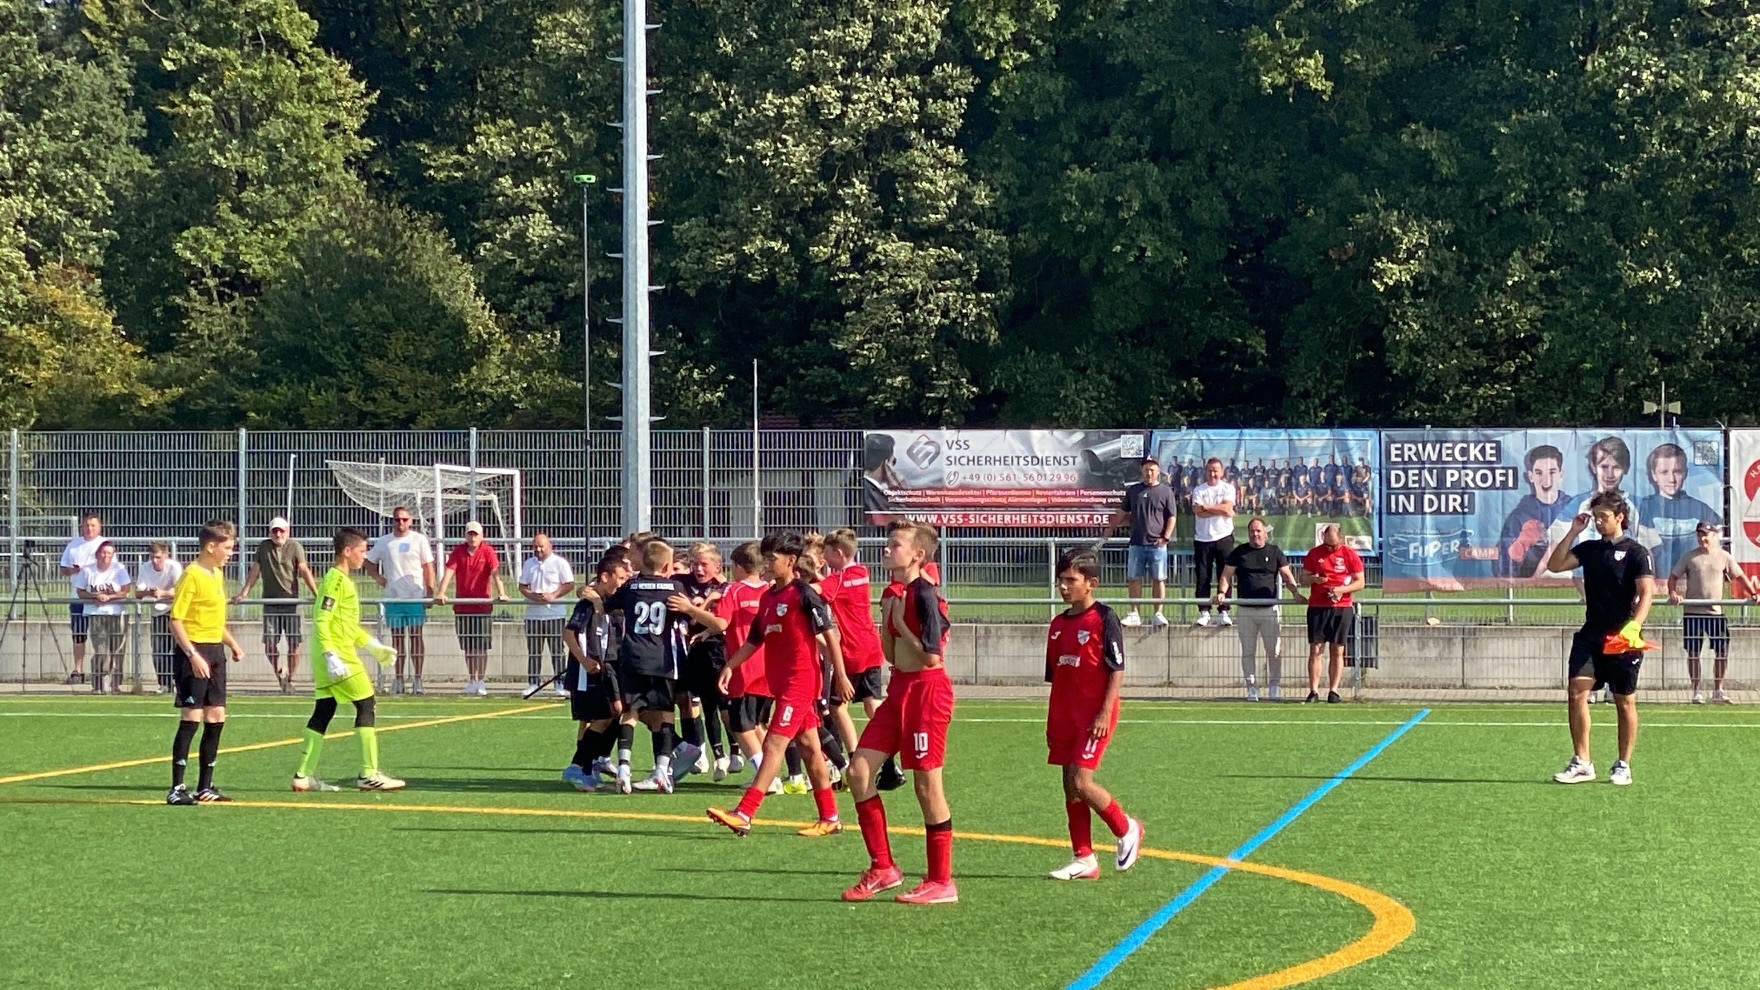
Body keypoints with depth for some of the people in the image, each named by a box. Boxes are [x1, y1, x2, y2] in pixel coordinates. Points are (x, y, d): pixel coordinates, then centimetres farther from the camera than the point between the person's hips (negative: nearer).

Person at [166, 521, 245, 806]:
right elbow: (175, 620, -17)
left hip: (215, 651, 9)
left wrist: (233, 644, 16)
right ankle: (176, 788, -5)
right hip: (194, 652, -9)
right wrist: (193, 655, -23)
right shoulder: (192, 575, -13)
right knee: (191, 717, -9)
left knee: (216, 717, 9)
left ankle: (205, 786, 18)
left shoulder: (218, 574, 14)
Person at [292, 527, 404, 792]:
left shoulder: (342, 579, 18)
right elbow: (321, 621, -20)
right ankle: (369, 774, -3)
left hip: (331, 657, 10)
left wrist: (372, 645, 26)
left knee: (323, 712, 9)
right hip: (339, 656, -10)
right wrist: (331, 657, -26)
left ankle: (304, 775, 10)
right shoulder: (336, 580, -13)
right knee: (366, 705, -4)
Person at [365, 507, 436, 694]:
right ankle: (398, 679, 10)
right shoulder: (384, 542, 8)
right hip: (393, 597, 3)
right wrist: (378, 577, 3)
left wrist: (430, 592, -6)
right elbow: (369, 562, 20)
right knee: (397, 636, 5)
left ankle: (417, 678, -2)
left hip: (416, 596, -3)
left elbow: (428, 567, 1)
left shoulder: (419, 540, 2)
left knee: (416, 635, -3)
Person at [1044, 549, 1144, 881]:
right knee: (1070, 786, 7)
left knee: (1081, 781, -14)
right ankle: (1084, 859, 13)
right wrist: (1052, 721, 17)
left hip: (1094, 715, -7)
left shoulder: (1104, 619, -9)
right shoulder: (1058, 624, 12)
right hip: (1066, 715, 7)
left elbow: (1117, 670, -11)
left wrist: (1105, 713, -18)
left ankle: (1127, 829, 8)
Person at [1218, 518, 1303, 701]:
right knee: (1248, 651, 3)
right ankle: (1251, 688, 8)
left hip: (1270, 609, -1)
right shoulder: (1239, 552, 9)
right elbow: (1227, 575, 7)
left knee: (1274, 650, -3)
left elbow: (1286, 576, 7)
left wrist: (1296, 592, -10)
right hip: (1245, 610, 1)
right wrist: (1222, 592, -11)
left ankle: (1275, 685, 7)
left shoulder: (1274, 551, 9)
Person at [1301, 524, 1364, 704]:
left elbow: (1360, 582, 3)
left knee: (1337, 652, 0)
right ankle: (1313, 691, -4)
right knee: (1315, 651, -4)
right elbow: (1303, 579, 11)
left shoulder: (1350, 555, 3)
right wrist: (1314, 579, -12)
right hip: (1317, 608, 1)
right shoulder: (1314, 554, 7)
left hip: (1342, 608, -1)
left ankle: (1333, 691, 3)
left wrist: (1342, 589, -13)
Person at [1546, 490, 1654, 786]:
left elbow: (1646, 593, -12)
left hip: (1623, 639, -5)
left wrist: (1633, 627, -27)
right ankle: (1581, 762, -6)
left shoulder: (1635, 552, -4)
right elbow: (1554, 564, 11)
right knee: (1577, 691, -9)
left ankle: (1623, 766, 15)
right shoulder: (1589, 548, 13)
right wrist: (1573, 532, 4)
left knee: (1625, 702, 4)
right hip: (1591, 636, 5)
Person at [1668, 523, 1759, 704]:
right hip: (1692, 612, -1)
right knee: (1693, 653, 3)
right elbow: (1673, 576, 4)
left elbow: (1740, 577, 7)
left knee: (1722, 651, -1)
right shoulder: (1689, 557, 2)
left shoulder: (1724, 557, 5)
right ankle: (1696, 691, 13)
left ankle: (1718, 691, 13)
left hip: (1716, 612, 1)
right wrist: (1673, 593, -15)